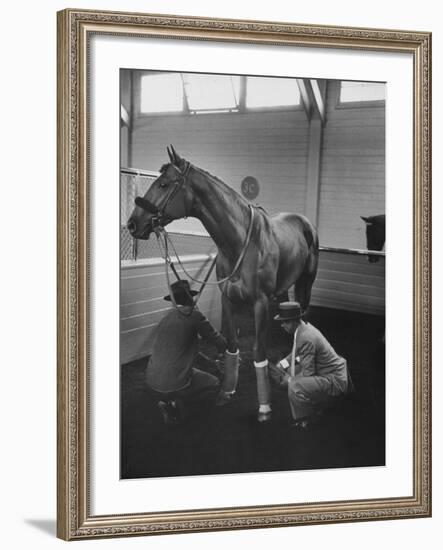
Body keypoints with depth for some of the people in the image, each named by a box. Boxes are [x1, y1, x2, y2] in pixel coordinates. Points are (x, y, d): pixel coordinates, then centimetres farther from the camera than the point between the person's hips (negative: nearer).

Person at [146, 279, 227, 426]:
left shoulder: (166, 318, 11)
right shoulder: (194, 316, -9)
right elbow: (216, 339, 0)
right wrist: (223, 349, 25)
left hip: (151, 381, 7)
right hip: (174, 384, -7)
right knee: (213, 385, 18)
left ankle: (166, 402, 12)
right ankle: (179, 402, -1)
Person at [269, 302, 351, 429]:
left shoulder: (306, 338, -27)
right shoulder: (304, 327, 2)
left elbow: (307, 374, -24)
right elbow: (296, 353, 20)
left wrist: (285, 380, -15)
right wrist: (280, 365, 8)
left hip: (335, 380, -10)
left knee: (295, 386, -29)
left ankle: (304, 422, -4)